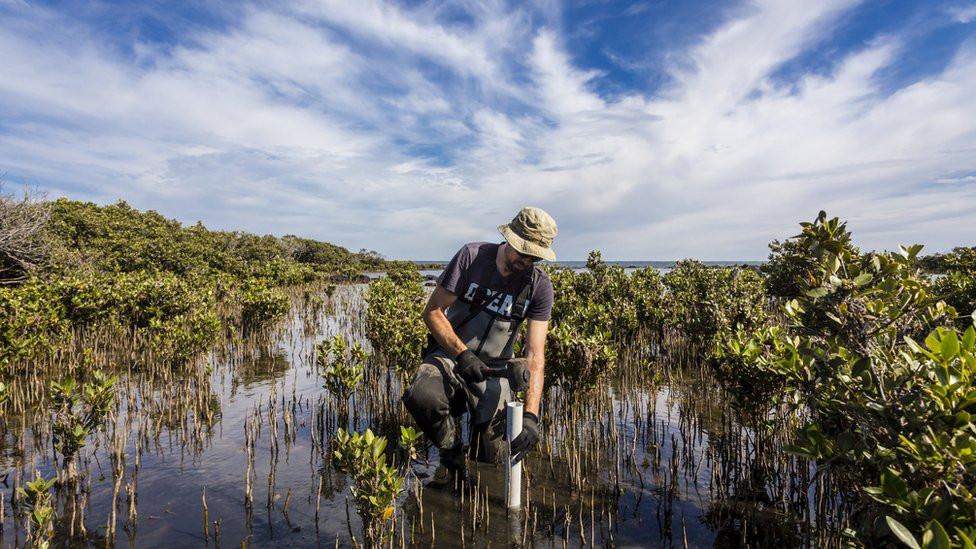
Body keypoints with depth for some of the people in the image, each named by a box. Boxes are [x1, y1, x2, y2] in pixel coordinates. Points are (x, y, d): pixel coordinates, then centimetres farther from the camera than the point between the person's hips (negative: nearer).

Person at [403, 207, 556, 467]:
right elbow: (432, 312, -11)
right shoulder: (471, 256, -14)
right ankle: (452, 447, 1)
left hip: (494, 368, 1)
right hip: (450, 354, -1)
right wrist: (463, 354, -24)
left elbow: (535, 354, -16)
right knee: (421, 397, -34)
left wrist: (531, 415, -29)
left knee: (490, 457, -10)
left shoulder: (539, 285, -10)